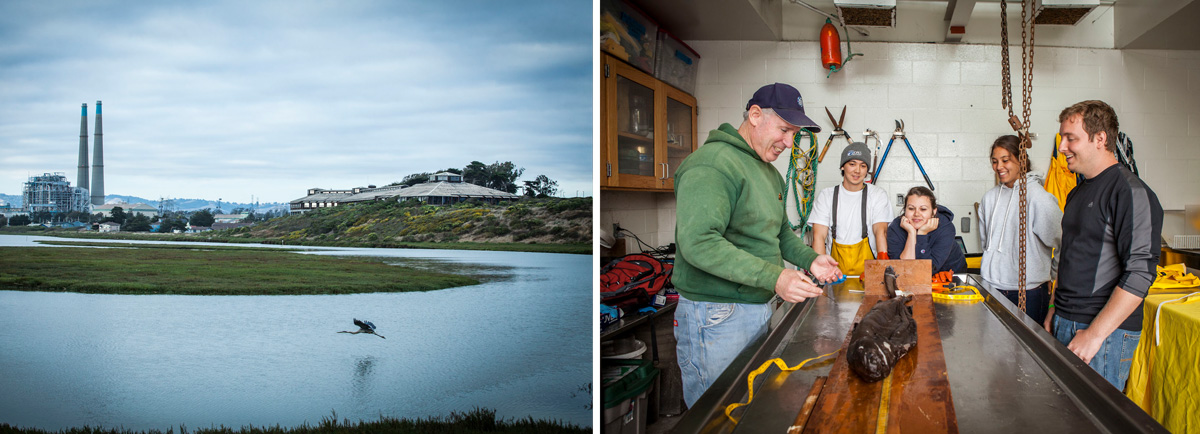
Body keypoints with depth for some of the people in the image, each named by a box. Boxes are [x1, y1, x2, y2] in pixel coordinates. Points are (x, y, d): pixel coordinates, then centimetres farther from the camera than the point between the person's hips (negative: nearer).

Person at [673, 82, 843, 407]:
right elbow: (698, 242, -27)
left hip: (760, 308, 10)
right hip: (716, 316, -9)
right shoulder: (712, 163, -17)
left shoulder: (771, 174, 16)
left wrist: (809, 259, 7)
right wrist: (773, 277, -28)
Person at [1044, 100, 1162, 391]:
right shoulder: (1078, 193, 15)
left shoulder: (1131, 193, -13)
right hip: (1064, 325, 8)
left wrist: (1094, 333, -21)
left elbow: (1140, 274, -20)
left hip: (1106, 333, -8)